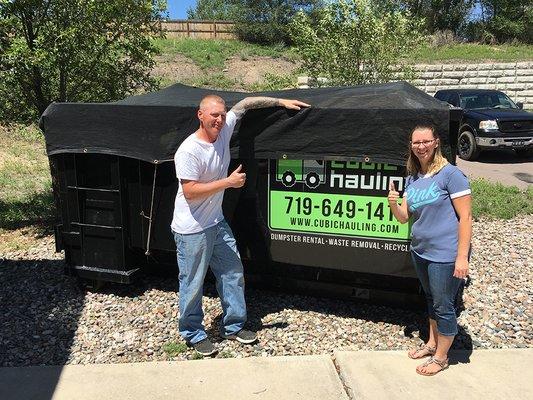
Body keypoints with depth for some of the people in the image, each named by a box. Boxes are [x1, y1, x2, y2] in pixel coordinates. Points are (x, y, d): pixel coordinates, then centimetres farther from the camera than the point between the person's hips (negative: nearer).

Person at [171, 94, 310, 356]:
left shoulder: (224, 129, -1)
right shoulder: (188, 151, -22)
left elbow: (245, 103, 11)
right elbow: (190, 191, -24)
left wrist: (281, 102, 8)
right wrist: (228, 182, -23)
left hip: (217, 223, 8)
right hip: (192, 230, -8)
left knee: (233, 272, 14)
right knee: (193, 283, 4)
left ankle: (233, 326, 30)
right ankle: (192, 334, 26)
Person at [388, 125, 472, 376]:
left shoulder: (450, 174, -14)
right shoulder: (412, 178, 6)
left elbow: (465, 217, -16)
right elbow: (404, 217, 6)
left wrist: (462, 257, -19)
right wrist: (393, 204, -16)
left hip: (445, 255, -7)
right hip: (420, 251, 7)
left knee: (443, 306, 7)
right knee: (431, 299, 23)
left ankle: (441, 357, 27)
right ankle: (432, 343, 43)